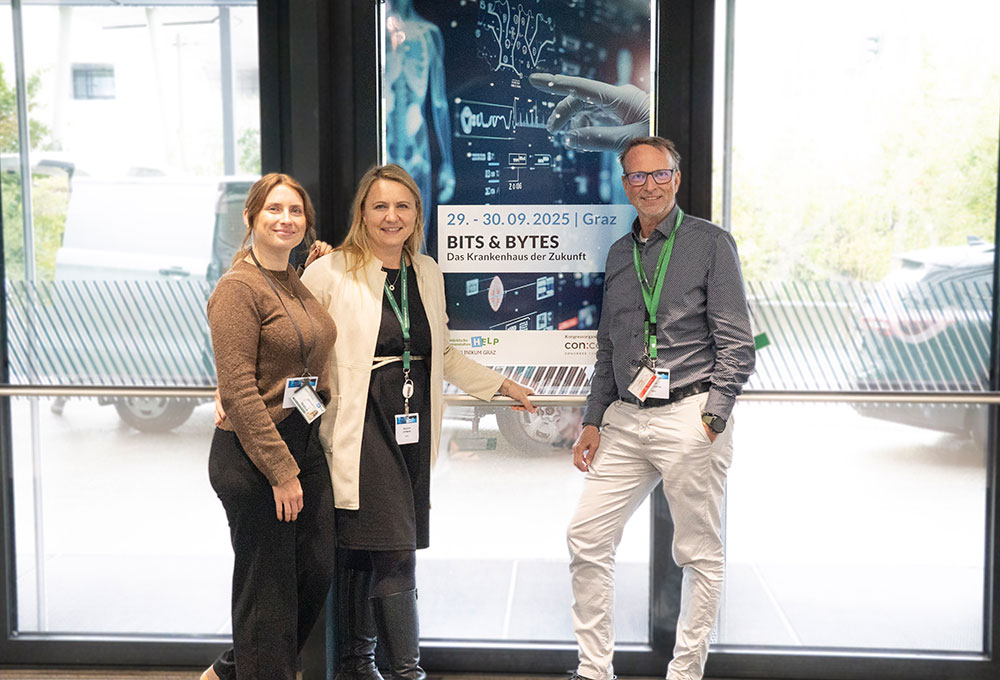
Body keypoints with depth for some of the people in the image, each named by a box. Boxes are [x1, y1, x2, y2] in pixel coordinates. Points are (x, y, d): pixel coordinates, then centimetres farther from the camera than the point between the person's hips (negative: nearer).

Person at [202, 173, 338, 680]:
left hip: (305, 444, 9)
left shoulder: (300, 283, 12)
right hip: (251, 456, -9)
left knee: (317, 570, 13)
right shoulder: (238, 288, -13)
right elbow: (238, 391, -19)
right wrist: (281, 470, -19)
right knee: (267, 586, 3)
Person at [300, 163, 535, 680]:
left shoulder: (427, 273, 13)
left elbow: (441, 354, 23)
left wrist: (501, 385, 24)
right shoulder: (331, 273, -5)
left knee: (365, 550, 12)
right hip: (362, 427, -5)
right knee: (396, 551, -9)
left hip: (414, 427, 5)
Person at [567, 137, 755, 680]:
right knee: (586, 538, 4)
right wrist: (594, 420, 13)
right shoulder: (619, 253, 16)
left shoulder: (710, 243, -1)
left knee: (699, 554, 4)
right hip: (625, 420, 6)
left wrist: (713, 417, -15)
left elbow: (736, 343, -5)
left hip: (690, 417, -5)